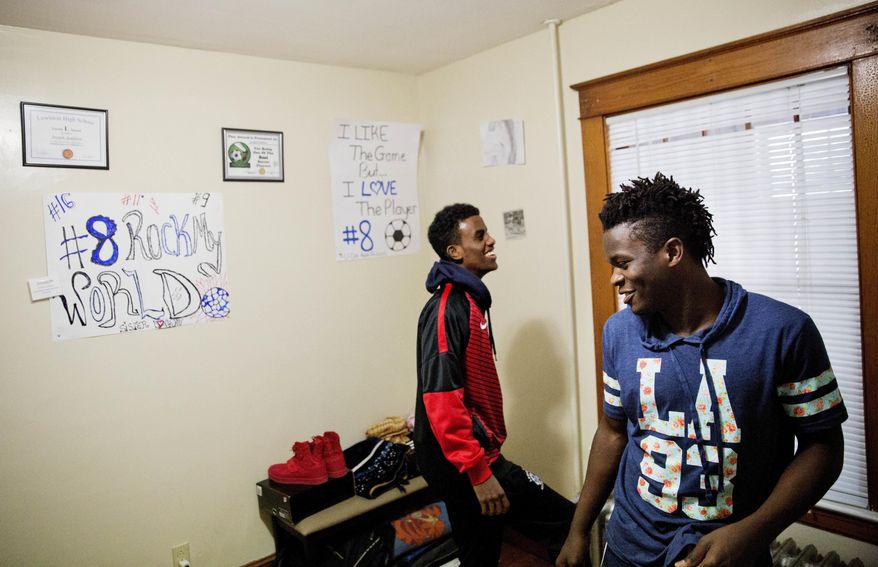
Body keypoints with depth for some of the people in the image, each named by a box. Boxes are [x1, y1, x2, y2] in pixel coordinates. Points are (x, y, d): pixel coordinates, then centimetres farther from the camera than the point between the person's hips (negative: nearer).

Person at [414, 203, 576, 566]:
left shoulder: (468, 301, 13)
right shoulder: (447, 309, -17)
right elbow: (441, 398, -24)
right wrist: (478, 471, -23)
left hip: (469, 457, 10)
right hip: (463, 462, -10)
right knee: (566, 524, -7)